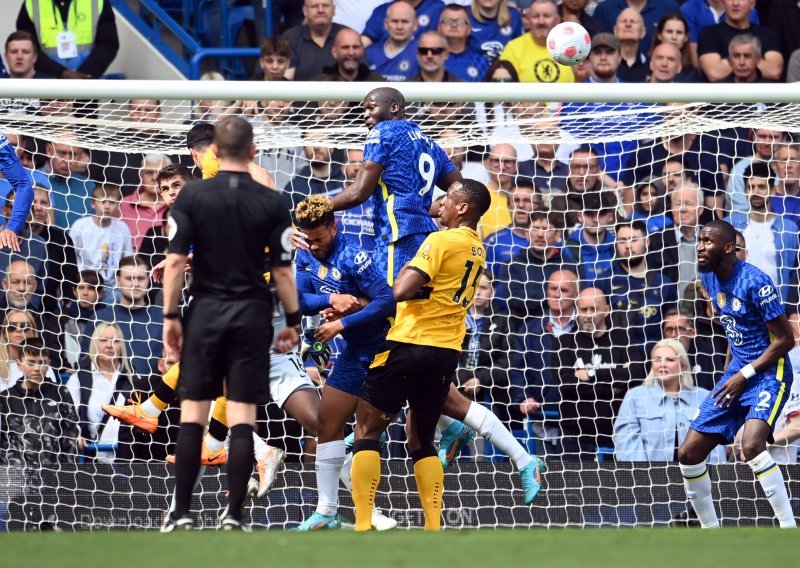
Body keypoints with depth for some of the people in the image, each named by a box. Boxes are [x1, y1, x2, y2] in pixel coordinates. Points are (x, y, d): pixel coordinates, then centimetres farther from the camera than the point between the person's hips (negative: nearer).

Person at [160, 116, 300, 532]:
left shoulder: (192, 196, -3)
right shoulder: (272, 203, -2)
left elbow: (175, 260, -5)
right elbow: (282, 270, -2)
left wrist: (170, 316, 1)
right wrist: (293, 321, 8)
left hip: (205, 311, 0)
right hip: (253, 316, 0)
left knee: (193, 412, 5)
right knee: (242, 416, 1)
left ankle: (181, 513, 4)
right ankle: (233, 516, -3)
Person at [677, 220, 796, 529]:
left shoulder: (755, 282, -19)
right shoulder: (709, 278, 5)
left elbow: (785, 339, -17)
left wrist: (745, 375, -18)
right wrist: (730, 369, 15)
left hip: (768, 373, -9)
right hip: (736, 372, 9)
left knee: (751, 445, -32)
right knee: (689, 454, 3)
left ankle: (789, 528, -25)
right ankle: (710, 531, 18)